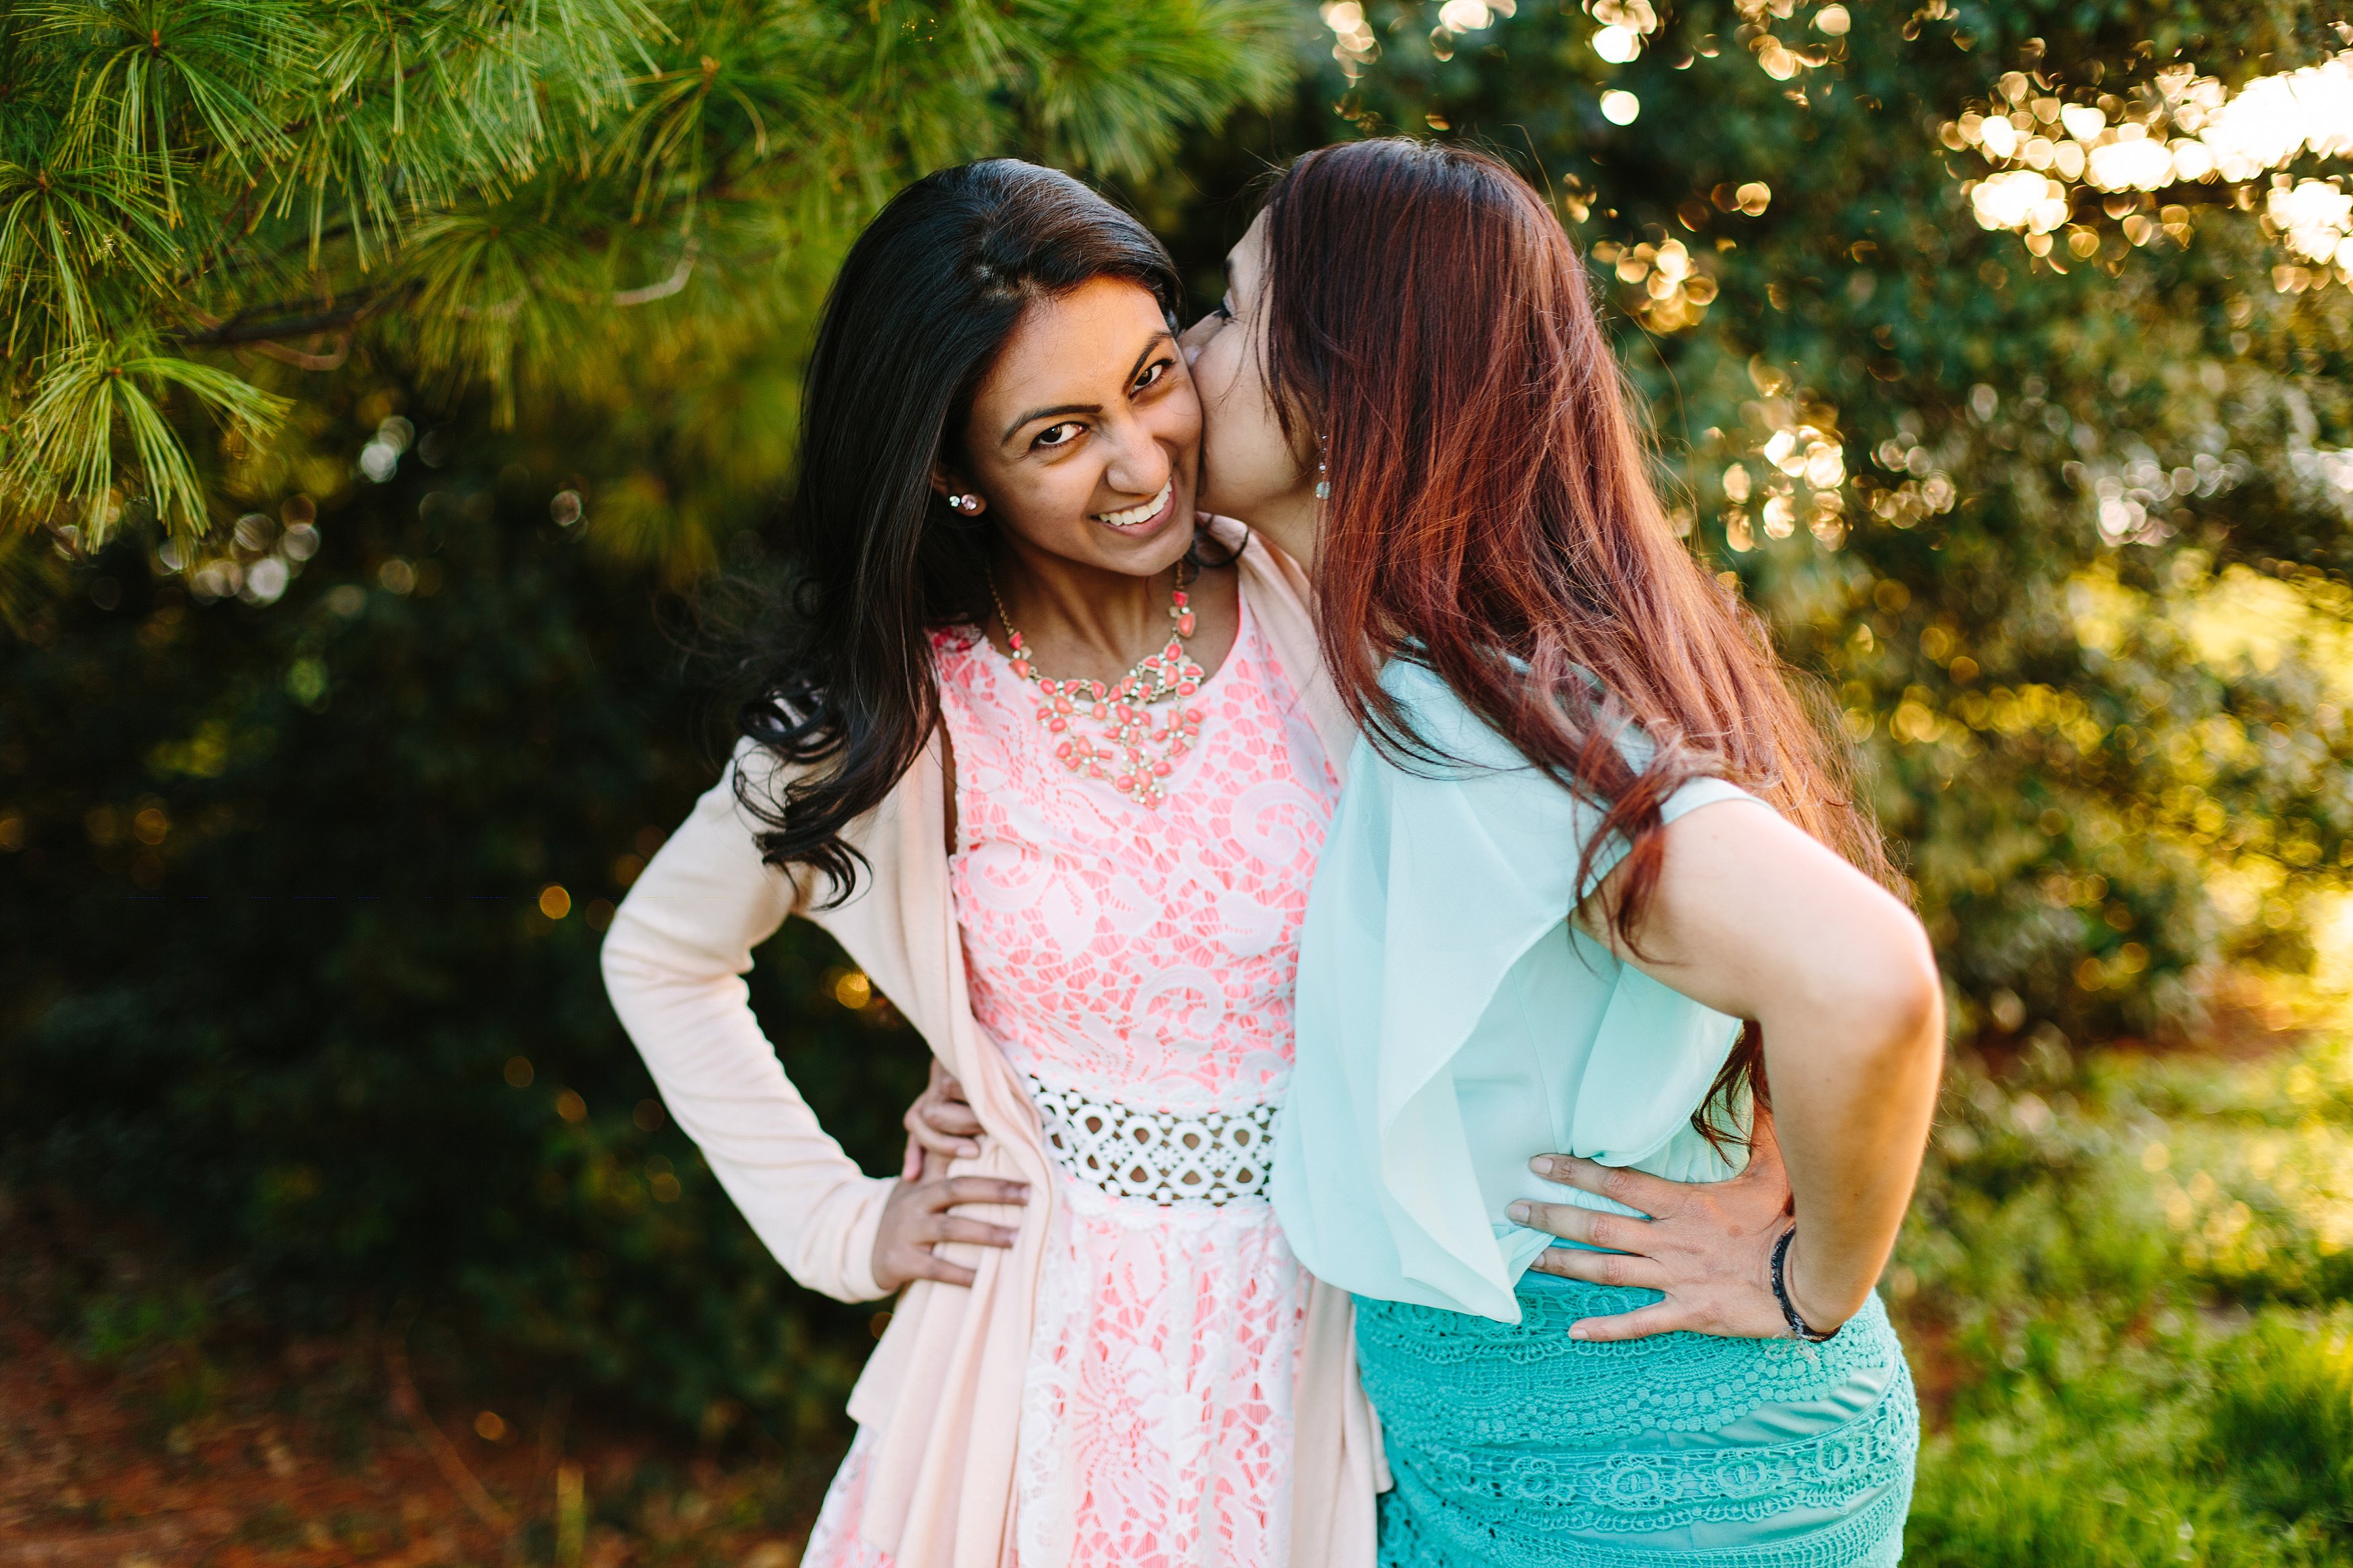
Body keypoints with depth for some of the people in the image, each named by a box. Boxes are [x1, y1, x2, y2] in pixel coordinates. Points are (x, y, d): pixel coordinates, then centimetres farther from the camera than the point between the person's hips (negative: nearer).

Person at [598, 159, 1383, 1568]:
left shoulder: (1317, 611, -10)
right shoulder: (891, 709, -7)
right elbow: (662, 956, 9)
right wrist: (838, 1224, 4)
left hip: (1347, 1333, 0)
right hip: (1061, 1344, 0)